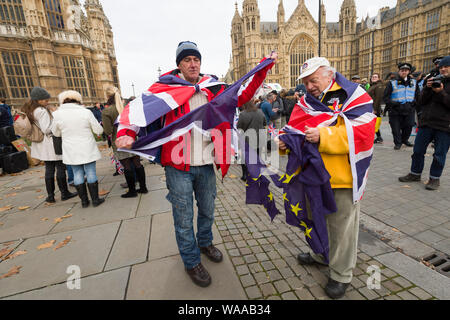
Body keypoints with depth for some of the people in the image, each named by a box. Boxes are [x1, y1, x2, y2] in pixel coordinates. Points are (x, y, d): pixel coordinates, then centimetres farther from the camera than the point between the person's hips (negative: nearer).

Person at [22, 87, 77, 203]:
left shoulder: (29, 111, 11)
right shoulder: (42, 111, -17)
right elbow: (47, 130, -21)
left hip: (42, 146, 8)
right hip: (50, 143, -8)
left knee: (49, 169, 12)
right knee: (60, 168, 1)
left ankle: (50, 196, 15)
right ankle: (64, 193, 9)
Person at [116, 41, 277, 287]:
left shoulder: (213, 89, 7)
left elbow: (243, 96, 13)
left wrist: (264, 68, 12)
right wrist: (127, 133, -26)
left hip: (205, 165, 4)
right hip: (178, 167, -3)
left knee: (207, 211, 21)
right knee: (184, 218, 8)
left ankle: (205, 243, 51)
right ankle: (191, 262, 34)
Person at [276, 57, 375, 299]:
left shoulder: (354, 97, -8)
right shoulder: (306, 101, 9)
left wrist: (323, 136, -31)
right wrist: (284, 142, -14)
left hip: (343, 179, -5)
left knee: (342, 227, 10)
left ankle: (341, 274, 32)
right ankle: (321, 255, 49)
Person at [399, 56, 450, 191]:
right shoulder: (435, 81, 15)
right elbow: (421, 101, 7)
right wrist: (427, 88, -7)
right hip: (426, 123, 4)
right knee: (418, 150, 7)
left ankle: (435, 178, 16)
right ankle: (415, 174, 20)